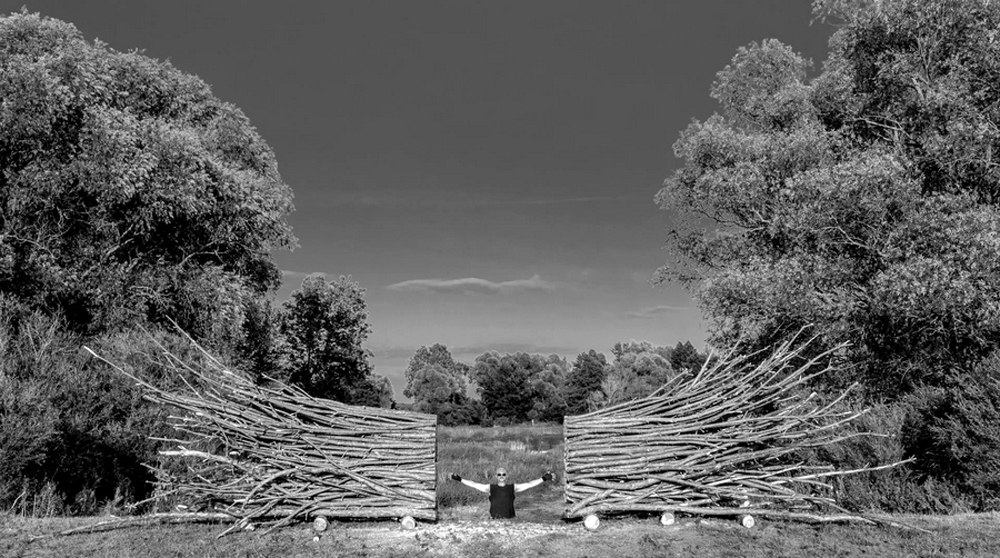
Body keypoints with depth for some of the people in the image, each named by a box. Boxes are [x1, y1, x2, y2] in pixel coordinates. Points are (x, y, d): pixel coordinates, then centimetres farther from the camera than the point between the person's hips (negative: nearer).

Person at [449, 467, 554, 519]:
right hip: (495, 519, 0)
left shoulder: (512, 488, 11)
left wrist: (543, 479, 1)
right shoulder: (491, 488, 10)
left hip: (509, 519, 0)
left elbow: (529, 484, 7)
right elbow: (473, 484, 8)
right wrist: (459, 479, 3)